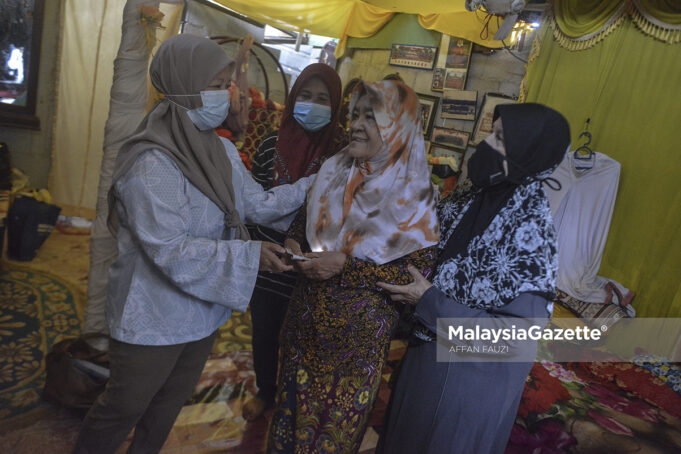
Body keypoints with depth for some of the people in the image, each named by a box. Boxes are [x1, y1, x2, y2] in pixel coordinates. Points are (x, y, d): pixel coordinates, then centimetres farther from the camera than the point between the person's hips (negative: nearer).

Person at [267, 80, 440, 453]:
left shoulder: (414, 195, -13)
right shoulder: (333, 171, 0)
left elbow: (416, 270, -15)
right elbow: (304, 220, 14)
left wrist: (347, 266, -22)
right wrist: (294, 246, -8)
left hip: (359, 330, -4)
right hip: (306, 320, 4)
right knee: (293, 405, 20)